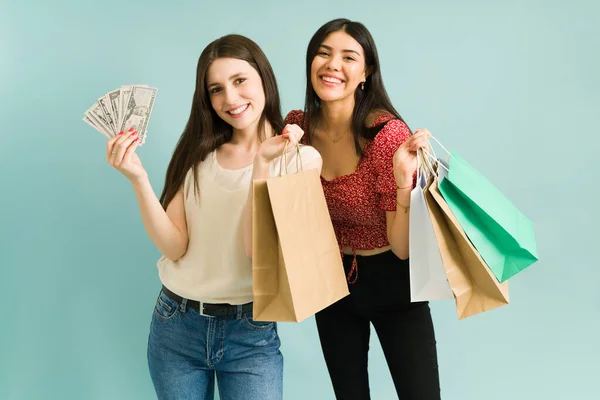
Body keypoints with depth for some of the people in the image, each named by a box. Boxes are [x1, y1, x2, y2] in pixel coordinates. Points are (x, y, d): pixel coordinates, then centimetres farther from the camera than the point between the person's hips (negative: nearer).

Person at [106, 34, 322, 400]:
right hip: (175, 326, 3)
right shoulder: (198, 153, 3)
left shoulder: (301, 157, -9)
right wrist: (138, 178, -17)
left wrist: (262, 164, -24)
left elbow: (259, 250, -17)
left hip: (250, 333, -3)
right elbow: (174, 246, -6)